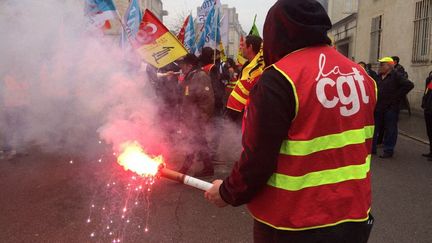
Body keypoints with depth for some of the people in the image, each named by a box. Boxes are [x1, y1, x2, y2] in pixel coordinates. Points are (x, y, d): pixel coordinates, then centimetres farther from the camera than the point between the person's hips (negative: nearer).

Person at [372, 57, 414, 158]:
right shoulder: (379, 76, 13)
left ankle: (388, 150, 9)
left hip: (390, 108, -7)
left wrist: (397, 97, -16)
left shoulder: (396, 76, -8)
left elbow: (409, 85, -17)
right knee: (374, 128, 10)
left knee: (390, 130, 1)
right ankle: (372, 148, 19)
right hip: (378, 108, 7)